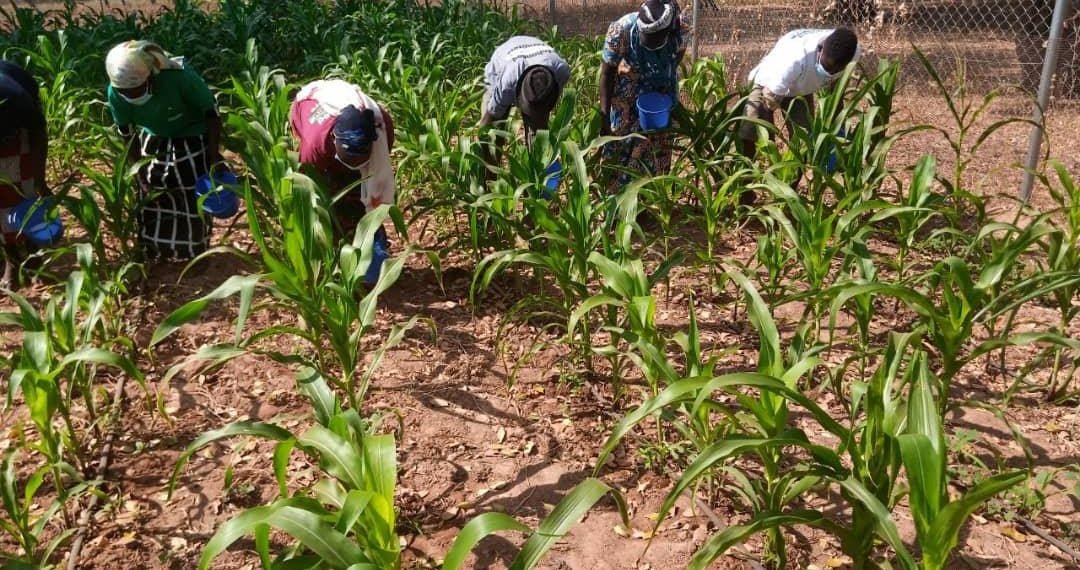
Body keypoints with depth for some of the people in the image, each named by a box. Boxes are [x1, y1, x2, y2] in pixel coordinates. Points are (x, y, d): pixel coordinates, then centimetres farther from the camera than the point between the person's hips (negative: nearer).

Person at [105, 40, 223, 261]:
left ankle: (196, 257, 18)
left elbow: (211, 112, -21)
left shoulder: (178, 76, -35)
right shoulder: (116, 94, -22)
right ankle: (151, 257, 26)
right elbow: (128, 135, -7)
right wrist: (140, 176, -11)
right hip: (153, 141, 4)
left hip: (192, 139, -4)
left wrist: (215, 158, -21)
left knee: (194, 199, -2)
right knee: (151, 199, 7)